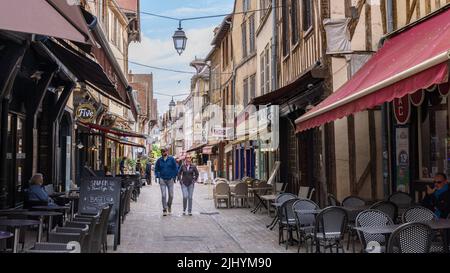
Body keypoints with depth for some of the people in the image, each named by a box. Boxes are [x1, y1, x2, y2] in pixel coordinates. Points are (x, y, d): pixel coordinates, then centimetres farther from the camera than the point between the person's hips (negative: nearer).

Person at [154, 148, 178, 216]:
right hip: (162, 180, 0)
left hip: (170, 179, 0)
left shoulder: (171, 159, -1)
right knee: (163, 195, -6)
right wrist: (158, 176, 1)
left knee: (171, 195, 4)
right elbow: (156, 169, 12)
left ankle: (169, 206, 31)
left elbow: (176, 169, 4)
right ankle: (164, 209, 1)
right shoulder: (159, 160, 2)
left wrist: (174, 177, -1)